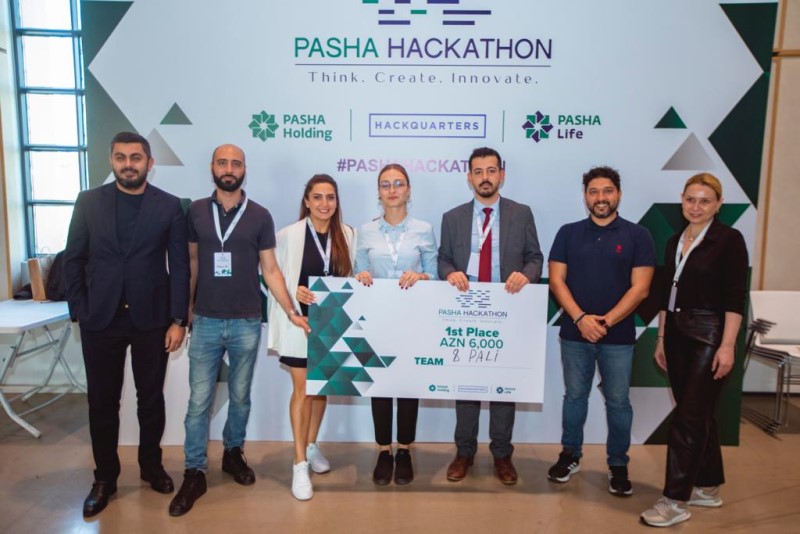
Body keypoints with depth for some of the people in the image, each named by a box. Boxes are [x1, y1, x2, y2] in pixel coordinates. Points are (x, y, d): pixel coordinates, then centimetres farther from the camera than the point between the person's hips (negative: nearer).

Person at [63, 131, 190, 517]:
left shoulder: (169, 206, -2)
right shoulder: (88, 202, 2)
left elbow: (179, 266, -3)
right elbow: (73, 260, 4)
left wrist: (178, 320, -6)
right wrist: (79, 312, -1)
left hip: (151, 318, -1)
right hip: (101, 319, 1)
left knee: (151, 398, 12)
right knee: (102, 401, 11)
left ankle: (151, 466, 32)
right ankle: (105, 477, 28)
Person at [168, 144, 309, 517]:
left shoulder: (259, 216, -2)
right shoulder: (195, 211, 2)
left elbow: (270, 270, 0)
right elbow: (192, 261, 10)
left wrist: (291, 313, -6)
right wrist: (186, 308, 9)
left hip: (246, 323, 0)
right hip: (206, 322, 0)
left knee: (240, 396, 14)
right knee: (199, 400, 4)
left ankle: (233, 453, 35)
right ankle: (194, 473, 17)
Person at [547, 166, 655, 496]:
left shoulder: (637, 236, 0)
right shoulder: (568, 233, 4)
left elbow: (640, 289, -6)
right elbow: (556, 281, -2)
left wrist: (605, 322, -14)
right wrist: (581, 318, -14)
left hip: (618, 335, -1)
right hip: (574, 332, 1)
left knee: (617, 401, 8)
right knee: (574, 396, 12)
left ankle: (618, 465, 25)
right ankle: (570, 455, 29)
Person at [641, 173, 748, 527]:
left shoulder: (729, 239, -7)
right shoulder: (675, 241, 11)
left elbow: (736, 297, -12)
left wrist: (727, 346, -18)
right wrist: (661, 339, 13)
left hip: (709, 336, -6)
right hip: (678, 335, 6)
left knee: (688, 417, -5)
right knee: (699, 414, 15)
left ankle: (676, 501, 4)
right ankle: (708, 487, 30)